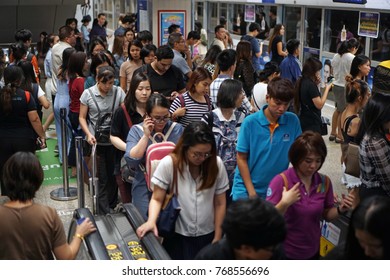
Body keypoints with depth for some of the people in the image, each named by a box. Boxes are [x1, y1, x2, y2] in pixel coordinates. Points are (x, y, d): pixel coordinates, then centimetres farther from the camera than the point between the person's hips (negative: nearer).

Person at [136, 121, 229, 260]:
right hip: (177, 235, -2)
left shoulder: (216, 164, -10)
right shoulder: (168, 164, -16)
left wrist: (217, 238, 2)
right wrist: (151, 221, -27)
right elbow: (157, 199, -8)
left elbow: (220, 203, -2)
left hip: (207, 235, 2)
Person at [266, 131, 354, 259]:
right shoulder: (280, 181, -18)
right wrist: (284, 204, -32)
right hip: (284, 253, -4)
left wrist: (340, 209, -12)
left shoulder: (325, 182, -4)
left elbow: (326, 215, 6)